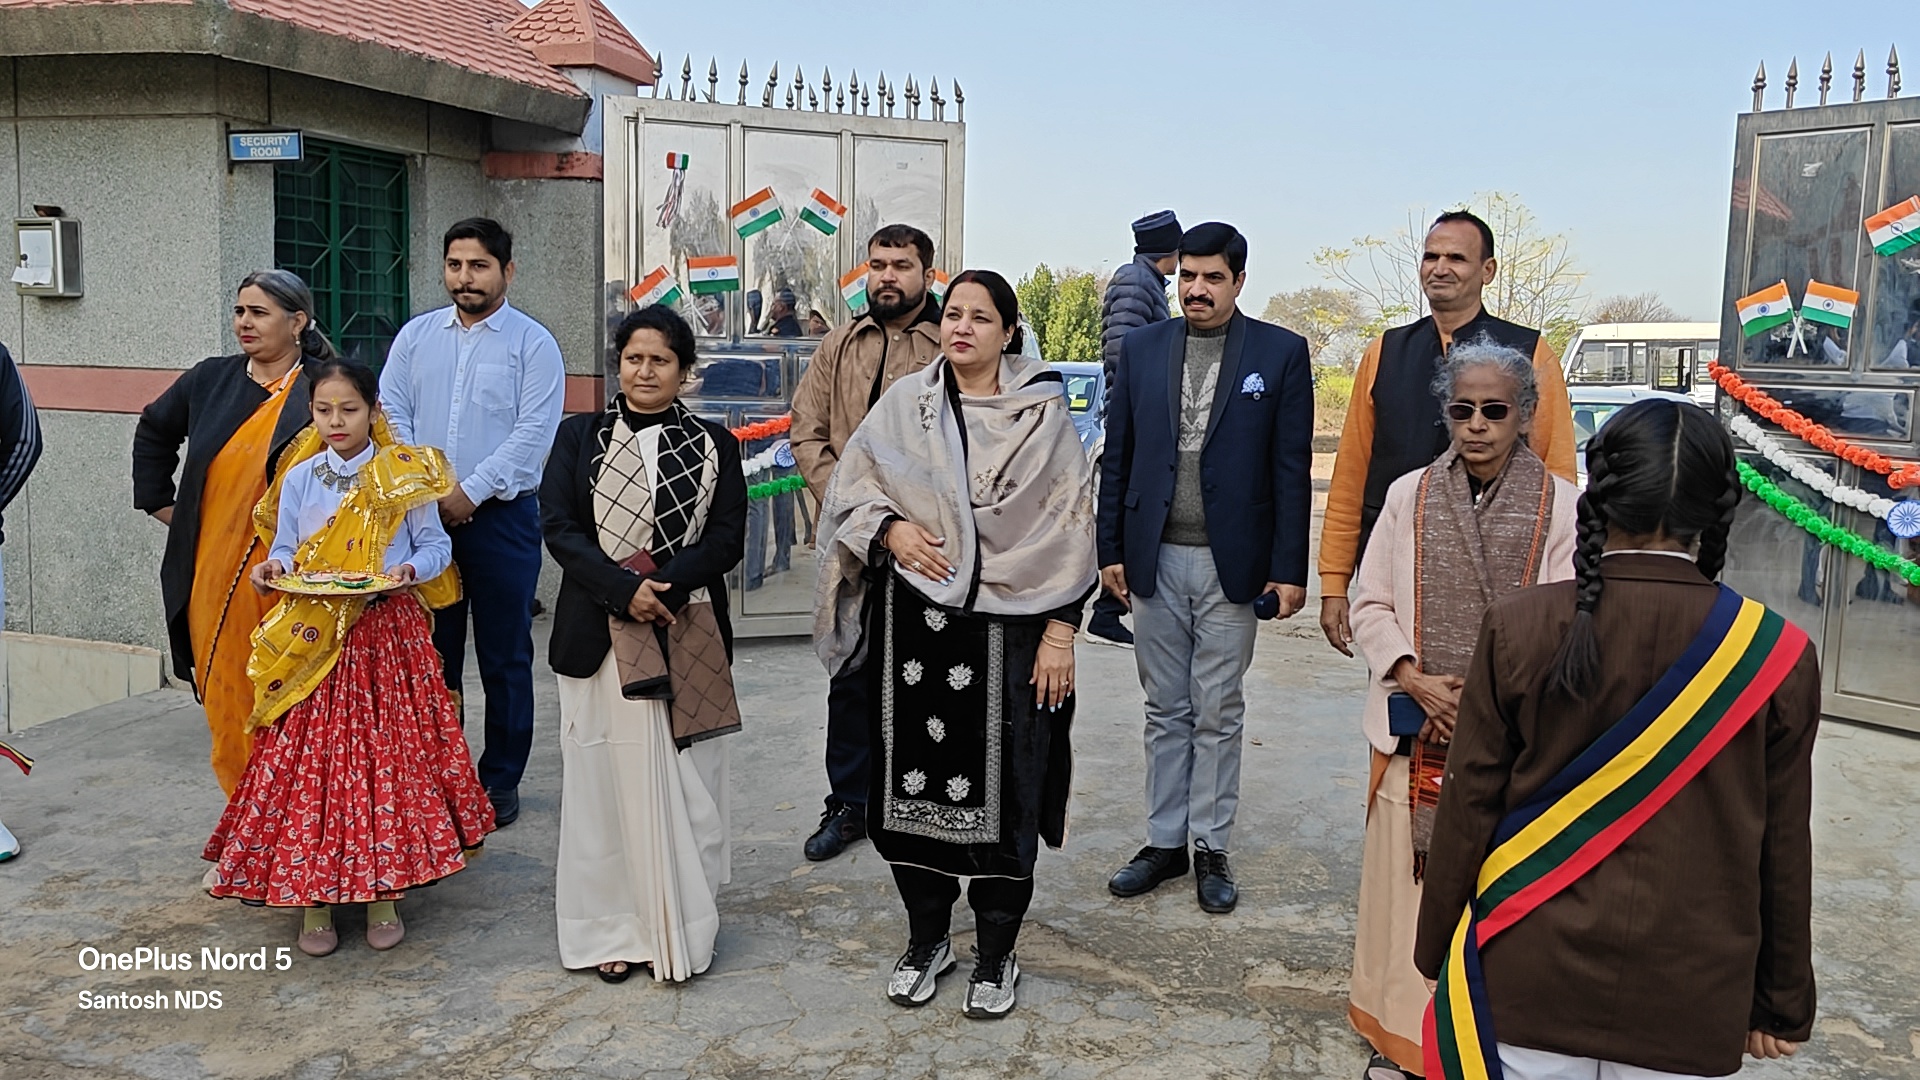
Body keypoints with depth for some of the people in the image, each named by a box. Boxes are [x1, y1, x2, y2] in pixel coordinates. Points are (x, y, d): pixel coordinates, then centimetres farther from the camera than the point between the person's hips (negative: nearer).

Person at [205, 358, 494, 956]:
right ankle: (314, 899, 11)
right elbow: (285, 553, 9)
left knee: (386, 755, 2)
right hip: (314, 639, 2)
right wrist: (273, 569, -12)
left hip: (388, 632, -1)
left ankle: (382, 893, 15)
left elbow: (435, 545, 3)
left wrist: (412, 568, -16)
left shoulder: (407, 475, 1)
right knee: (310, 760, -1)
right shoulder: (299, 479, 7)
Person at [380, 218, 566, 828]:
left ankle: (501, 781, 14)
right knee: (430, 651, 9)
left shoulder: (532, 343, -1)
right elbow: (390, 413, 6)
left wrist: (469, 491, -15)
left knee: (504, 657, 3)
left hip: (501, 515, -3)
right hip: (421, 516, 4)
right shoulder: (416, 336, 11)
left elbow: (533, 434, -10)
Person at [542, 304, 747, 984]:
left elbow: (728, 538, -1)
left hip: (690, 638, 0)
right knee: (608, 776, 3)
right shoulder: (580, 436, 7)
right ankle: (617, 928, 15)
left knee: (685, 780, 4)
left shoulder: (714, 445, 8)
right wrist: (623, 589, -16)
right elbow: (557, 526, -3)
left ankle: (682, 925, 17)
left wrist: (664, 582, -16)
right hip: (600, 635, 0)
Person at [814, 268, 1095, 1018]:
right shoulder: (905, 402, 4)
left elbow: (1070, 526, -2)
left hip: (1008, 626, -2)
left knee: (1000, 790, 4)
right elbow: (850, 484, 11)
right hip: (915, 622, 2)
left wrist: (1060, 631, -7)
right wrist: (889, 528, -9)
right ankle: (926, 939, 27)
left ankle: (995, 954, 21)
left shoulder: (1042, 413, -2)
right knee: (912, 779, 8)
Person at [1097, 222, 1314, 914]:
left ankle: (1211, 848, 18)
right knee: (1165, 713, 12)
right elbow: (1116, 457, 8)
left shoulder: (1281, 352, -1)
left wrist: (1290, 569, -7)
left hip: (1232, 564, -2)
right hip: (1154, 561, 3)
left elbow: (1292, 468, -3)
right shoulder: (1141, 349, 6)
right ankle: (1164, 842, 22)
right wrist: (1110, 551, 3)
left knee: (1218, 714, 6)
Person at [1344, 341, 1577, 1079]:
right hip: (1416, 732, 2)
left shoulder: (1560, 505, -4)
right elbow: (1371, 605, 5)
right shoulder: (1408, 496, 3)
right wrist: (1416, 680, -9)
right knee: (1410, 879, 8)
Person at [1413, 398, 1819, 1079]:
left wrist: (1439, 951, 7)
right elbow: (1782, 849, 0)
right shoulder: (1779, 656, -8)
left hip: (1531, 979, -1)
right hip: (1688, 999, 1)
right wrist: (1782, 1001, 13)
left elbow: (1468, 809, -6)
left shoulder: (1518, 629, -11)